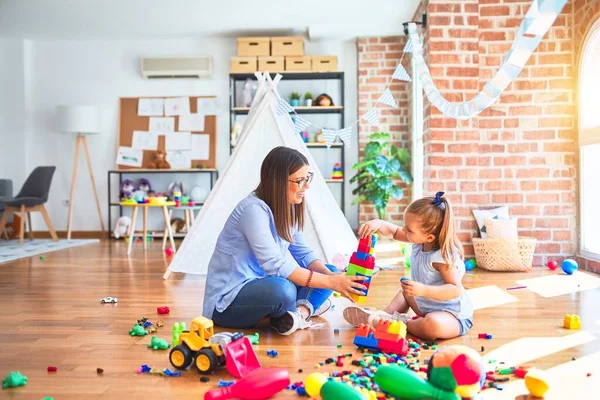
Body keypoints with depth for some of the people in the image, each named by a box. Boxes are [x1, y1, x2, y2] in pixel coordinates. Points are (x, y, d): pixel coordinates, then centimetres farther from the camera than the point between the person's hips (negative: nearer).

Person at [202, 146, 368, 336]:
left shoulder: (288, 208, 2)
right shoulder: (254, 209, -24)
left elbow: (303, 253, 2)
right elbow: (276, 265, -30)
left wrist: (333, 276, -16)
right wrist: (330, 282, -28)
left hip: (261, 286, 9)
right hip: (229, 301, -9)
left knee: (329, 271, 3)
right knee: (283, 290, -38)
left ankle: (301, 311, -19)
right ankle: (307, 306, -8)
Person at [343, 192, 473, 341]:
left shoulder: (443, 256, -29)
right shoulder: (420, 241, -5)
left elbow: (455, 289, -33)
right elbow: (393, 232, 6)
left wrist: (423, 290, -41)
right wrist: (378, 224, -14)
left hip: (454, 316, -9)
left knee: (432, 325, -40)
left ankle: (400, 322, -12)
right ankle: (385, 314, 4)